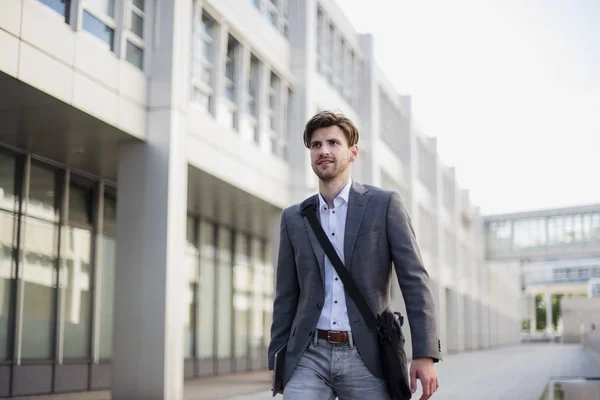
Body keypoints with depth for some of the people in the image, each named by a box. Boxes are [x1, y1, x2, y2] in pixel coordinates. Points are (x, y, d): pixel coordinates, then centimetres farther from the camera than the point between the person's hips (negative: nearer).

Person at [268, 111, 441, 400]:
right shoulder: (293, 218, 10)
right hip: (309, 356, 2)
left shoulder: (385, 204, 1)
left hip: (366, 357, -2)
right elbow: (286, 297, 13)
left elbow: (414, 281, -3)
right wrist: (277, 363, 11)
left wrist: (425, 354, -11)